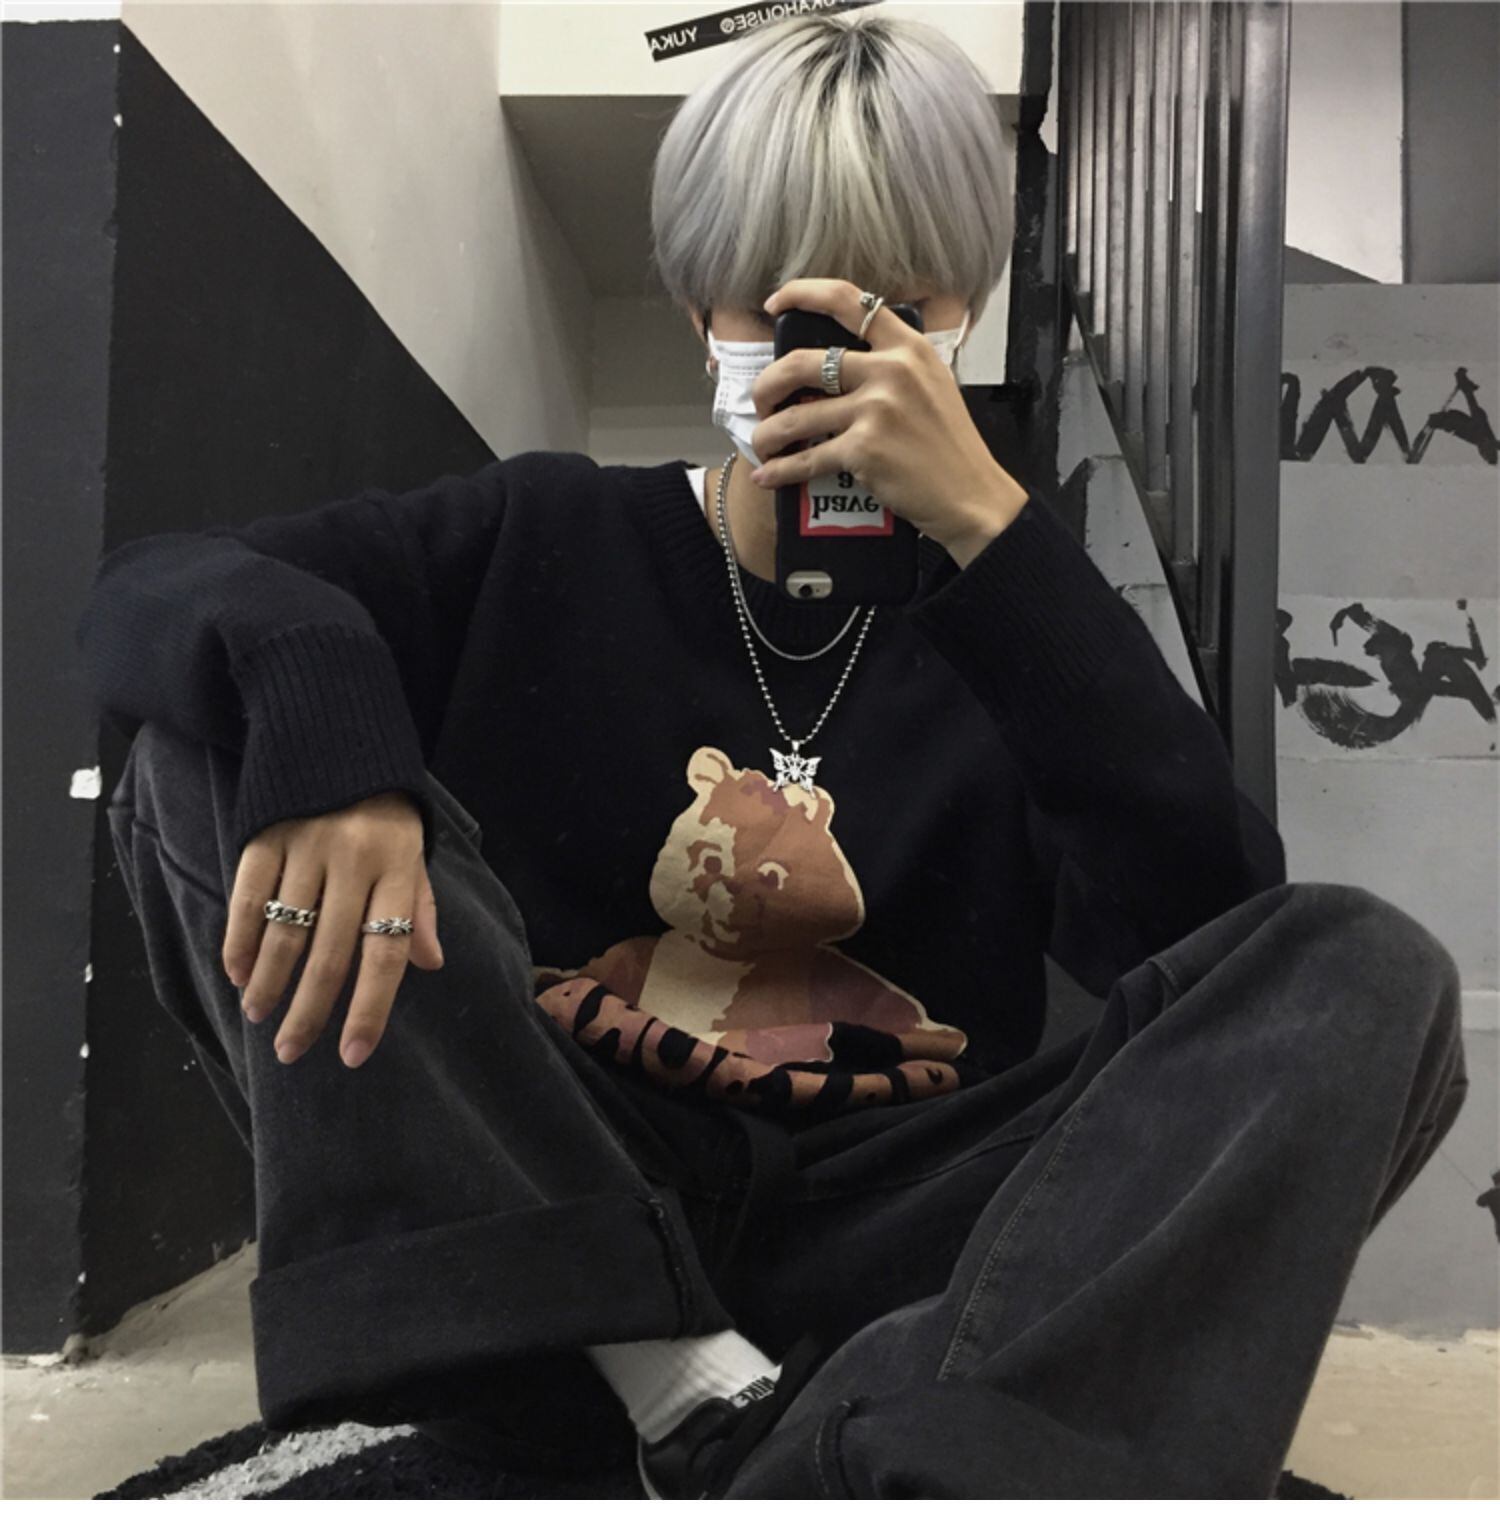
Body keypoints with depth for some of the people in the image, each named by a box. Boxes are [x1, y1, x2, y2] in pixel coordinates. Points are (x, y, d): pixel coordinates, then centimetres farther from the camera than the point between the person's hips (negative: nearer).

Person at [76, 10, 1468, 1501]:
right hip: (539, 1227, 1)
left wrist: (987, 523, -15)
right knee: (214, 738, -13)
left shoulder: (1007, 627, 10)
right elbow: (147, 589, 0)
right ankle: (699, 1405, -24)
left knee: (1366, 970, -16)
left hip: (883, 1262, 0)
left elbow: (1208, 925, -8)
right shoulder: (548, 541, 10)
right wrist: (313, 705, -23)